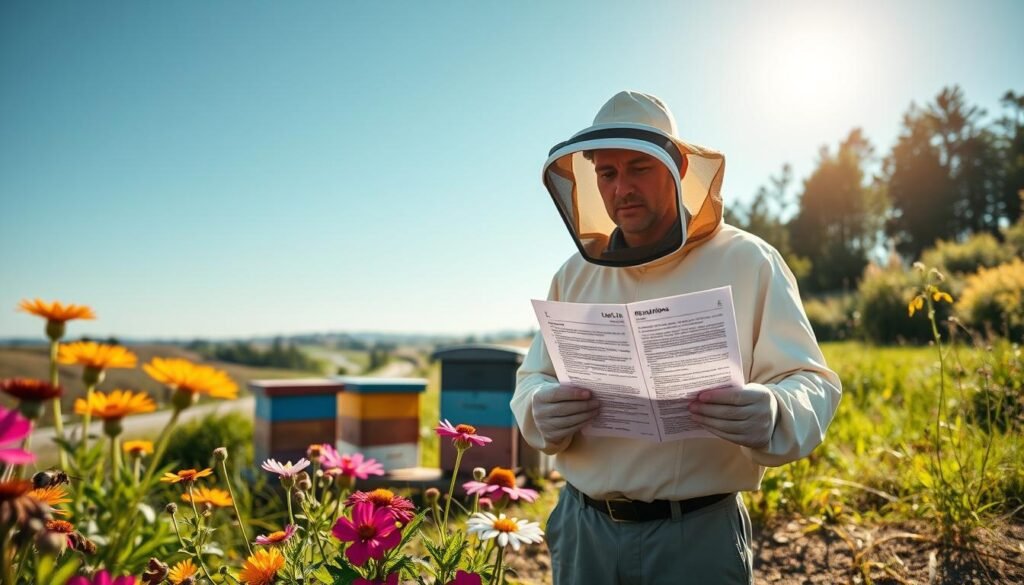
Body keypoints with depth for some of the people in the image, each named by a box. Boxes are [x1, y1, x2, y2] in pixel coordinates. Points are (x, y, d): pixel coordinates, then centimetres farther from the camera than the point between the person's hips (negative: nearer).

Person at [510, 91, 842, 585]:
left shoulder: (746, 262, -6)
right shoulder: (576, 273, 5)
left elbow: (813, 383, -7)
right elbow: (533, 379, 7)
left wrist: (772, 415, -30)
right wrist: (543, 411, -16)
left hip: (697, 534, -3)